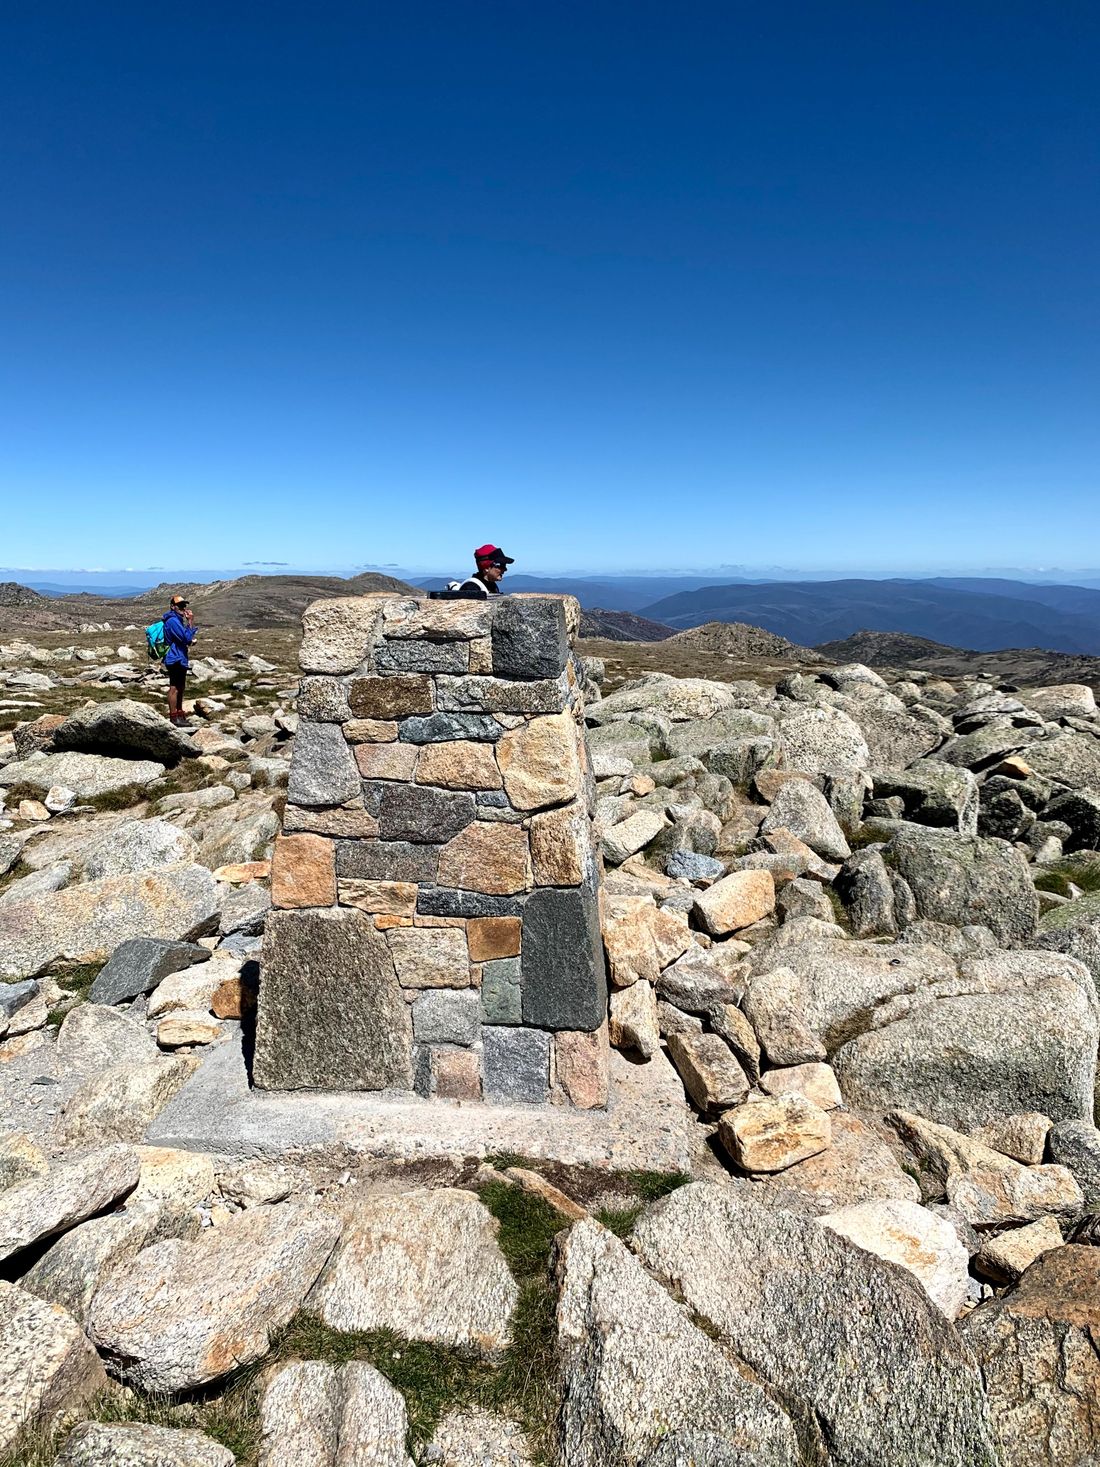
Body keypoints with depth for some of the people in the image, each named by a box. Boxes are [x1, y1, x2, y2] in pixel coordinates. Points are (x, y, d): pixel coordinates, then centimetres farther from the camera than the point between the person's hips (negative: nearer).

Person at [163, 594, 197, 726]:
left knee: (180, 688, 16)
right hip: (175, 659, -11)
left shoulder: (177, 619, 17)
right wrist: (191, 622, -16)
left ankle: (180, 714, 24)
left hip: (180, 659, 11)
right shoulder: (172, 620, -15)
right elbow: (187, 638, -21)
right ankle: (174, 717, -3)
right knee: (174, 688, -6)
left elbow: (188, 640, 21)